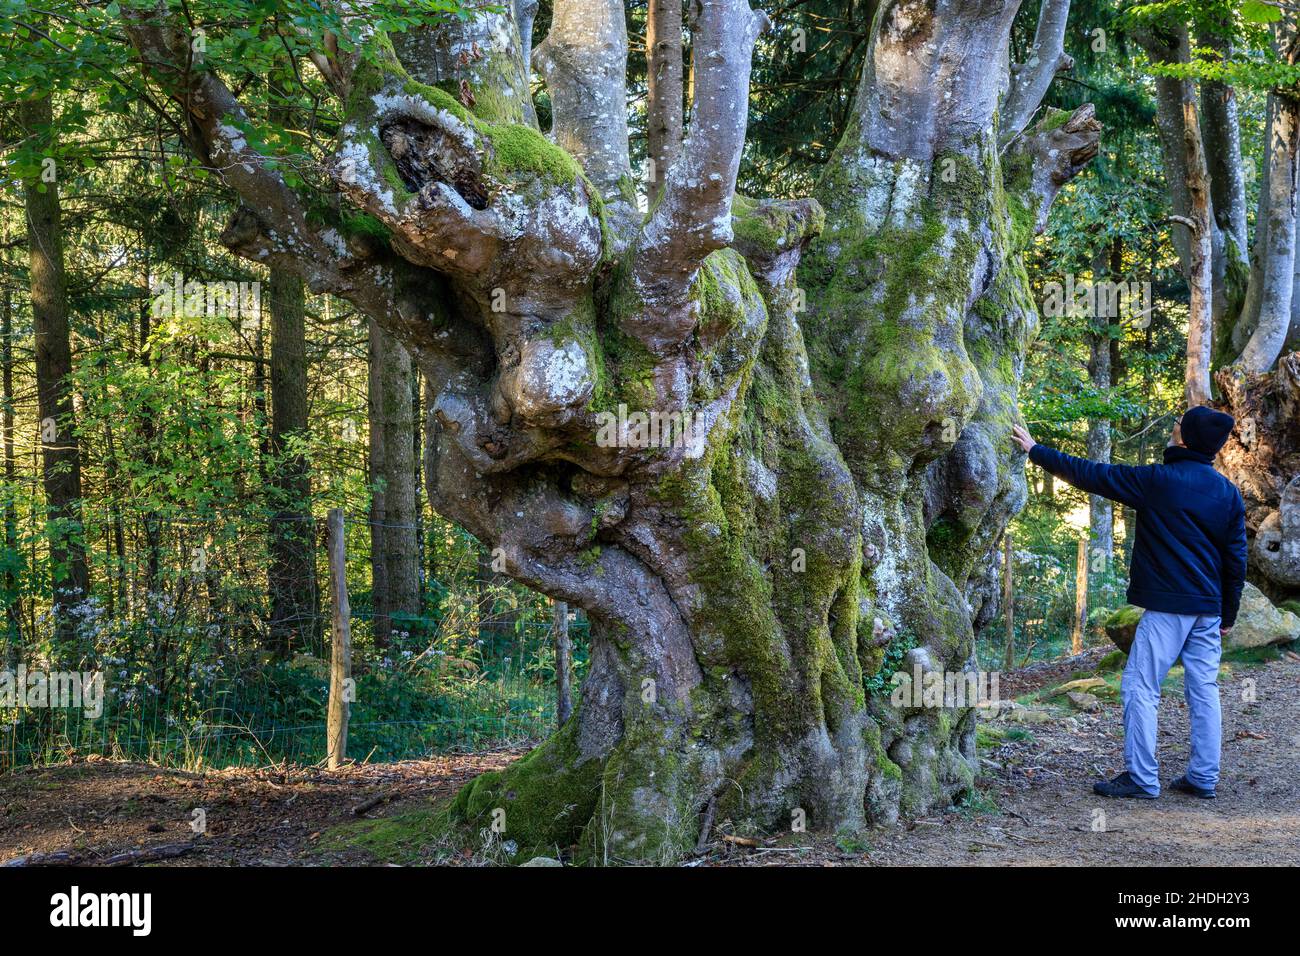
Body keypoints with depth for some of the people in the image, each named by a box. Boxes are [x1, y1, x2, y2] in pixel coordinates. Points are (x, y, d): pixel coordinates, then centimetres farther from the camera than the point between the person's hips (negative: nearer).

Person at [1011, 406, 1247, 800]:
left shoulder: (1158, 481, -10)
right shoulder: (1229, 493, 7)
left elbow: (1090, 473, -4)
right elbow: (1236, 559, 10)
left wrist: (1036, 450, 5)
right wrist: (1228, 615, 19)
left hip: (1167, 605, -6)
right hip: (1209, 608, 7)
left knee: (1140, 687, -2)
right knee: (1204, 690, 10)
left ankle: (1141, 778, -5)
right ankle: (1203, 778, 12)